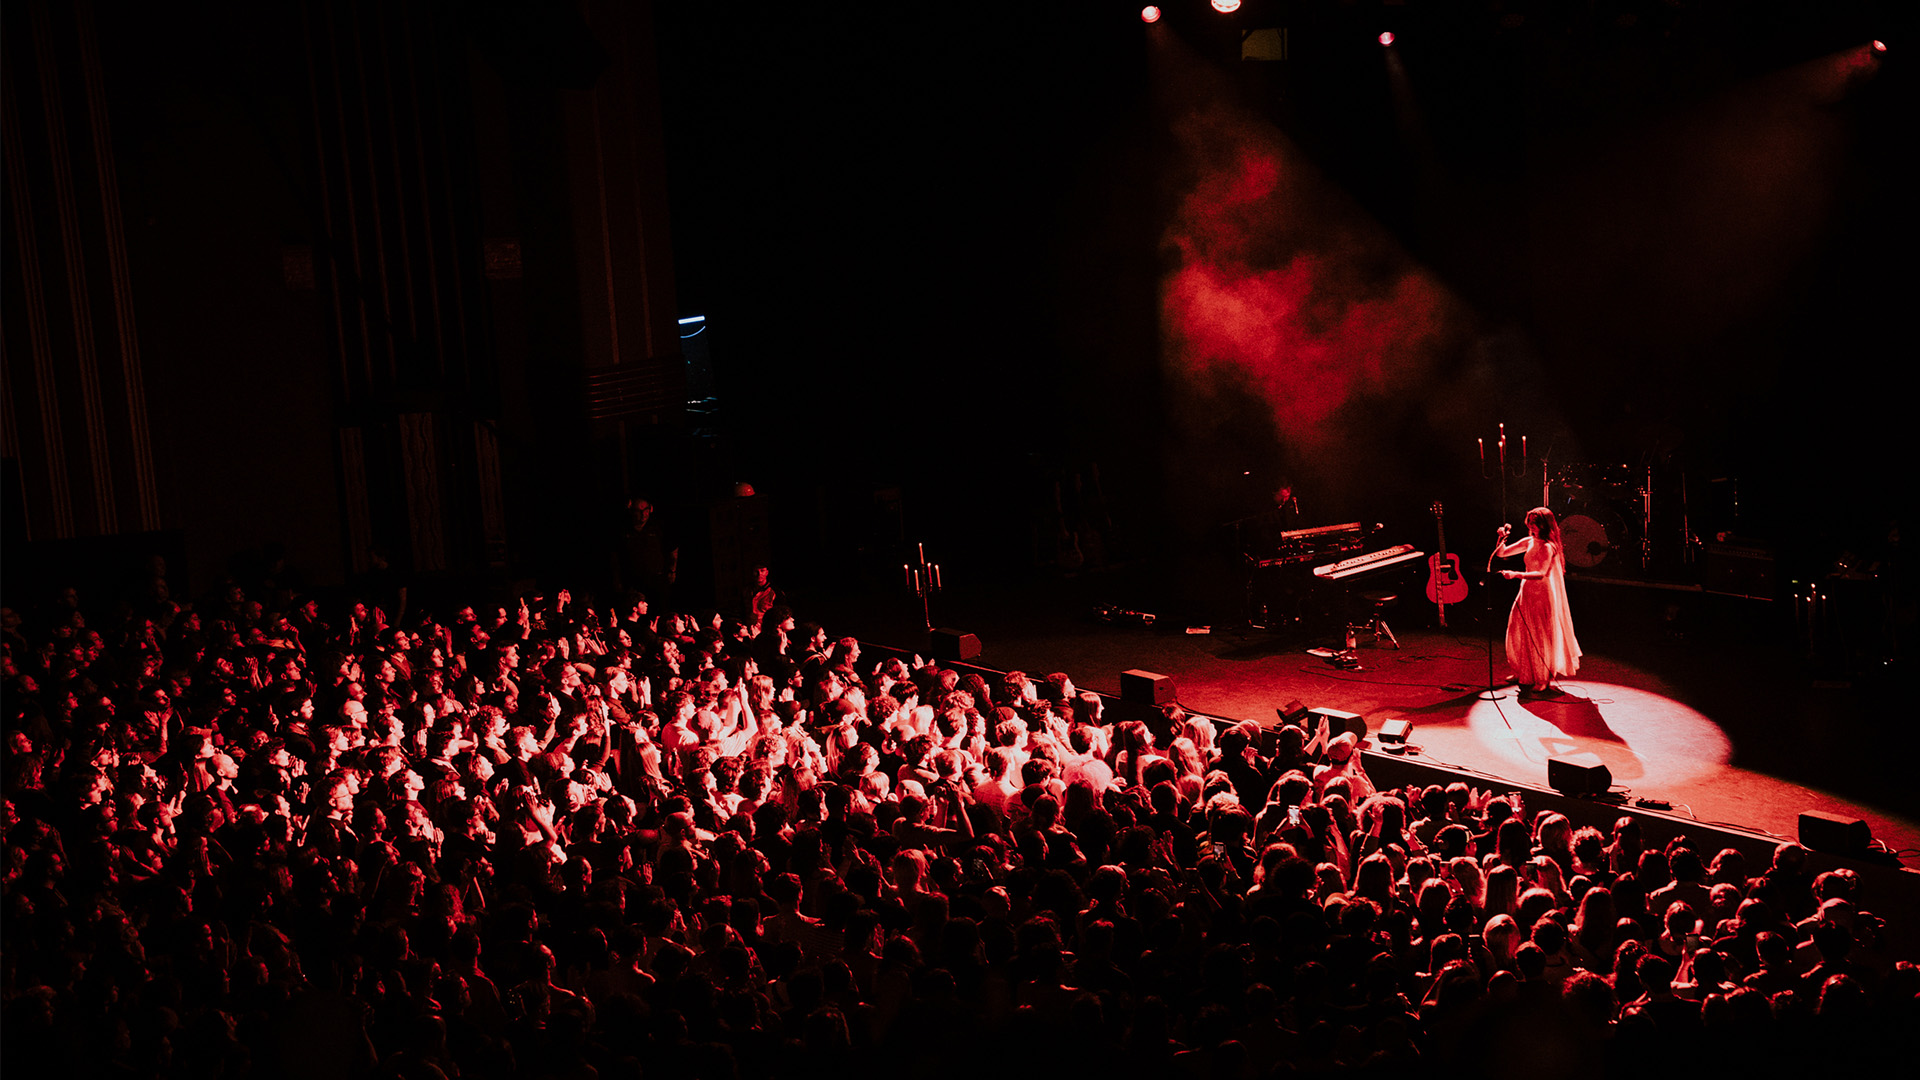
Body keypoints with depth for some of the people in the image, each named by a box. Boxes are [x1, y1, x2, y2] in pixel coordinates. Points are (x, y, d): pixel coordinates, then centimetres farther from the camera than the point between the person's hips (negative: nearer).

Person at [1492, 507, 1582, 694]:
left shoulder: (1548, 547, -18)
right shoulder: (1529, 542, 6)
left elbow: (1541, 574, -28)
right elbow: (1500, 554, 10)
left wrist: (1516, 574, -36)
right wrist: (1502, 538, -8)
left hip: (1543, 596, -8)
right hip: (1527, 593, 8)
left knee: (1541, 637, 0)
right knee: (1520, 634, 12)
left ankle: (1544, 680, 13)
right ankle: (1524, 674, 28)